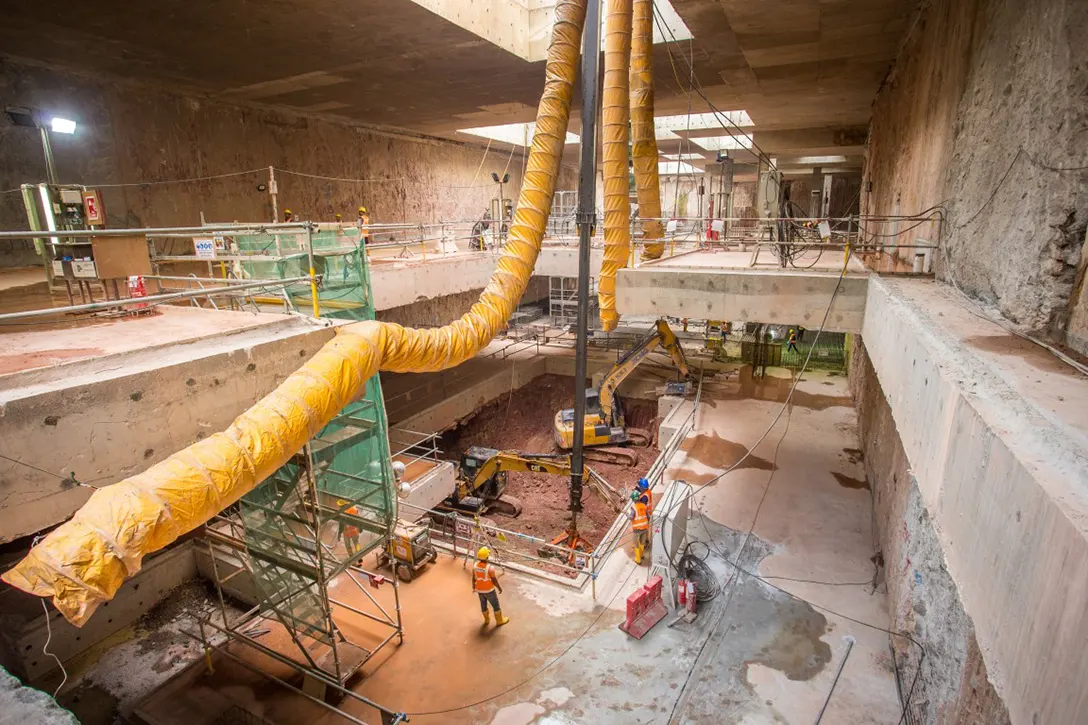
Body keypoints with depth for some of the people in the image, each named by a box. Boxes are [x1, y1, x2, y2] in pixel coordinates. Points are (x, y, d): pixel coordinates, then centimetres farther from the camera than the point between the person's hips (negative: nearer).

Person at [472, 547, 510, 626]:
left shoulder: (475, 566, -15)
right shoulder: (490, 568, -31)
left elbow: (473, 578, -1)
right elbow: (494, 581, -21)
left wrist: (473, 586, 18)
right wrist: (500, 588, -4)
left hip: (479, 590, 5)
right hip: (489, 590, -5)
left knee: (483, 604, 25)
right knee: (495, 605, 17)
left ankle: (487, 620, 45)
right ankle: (499, 621, 35)